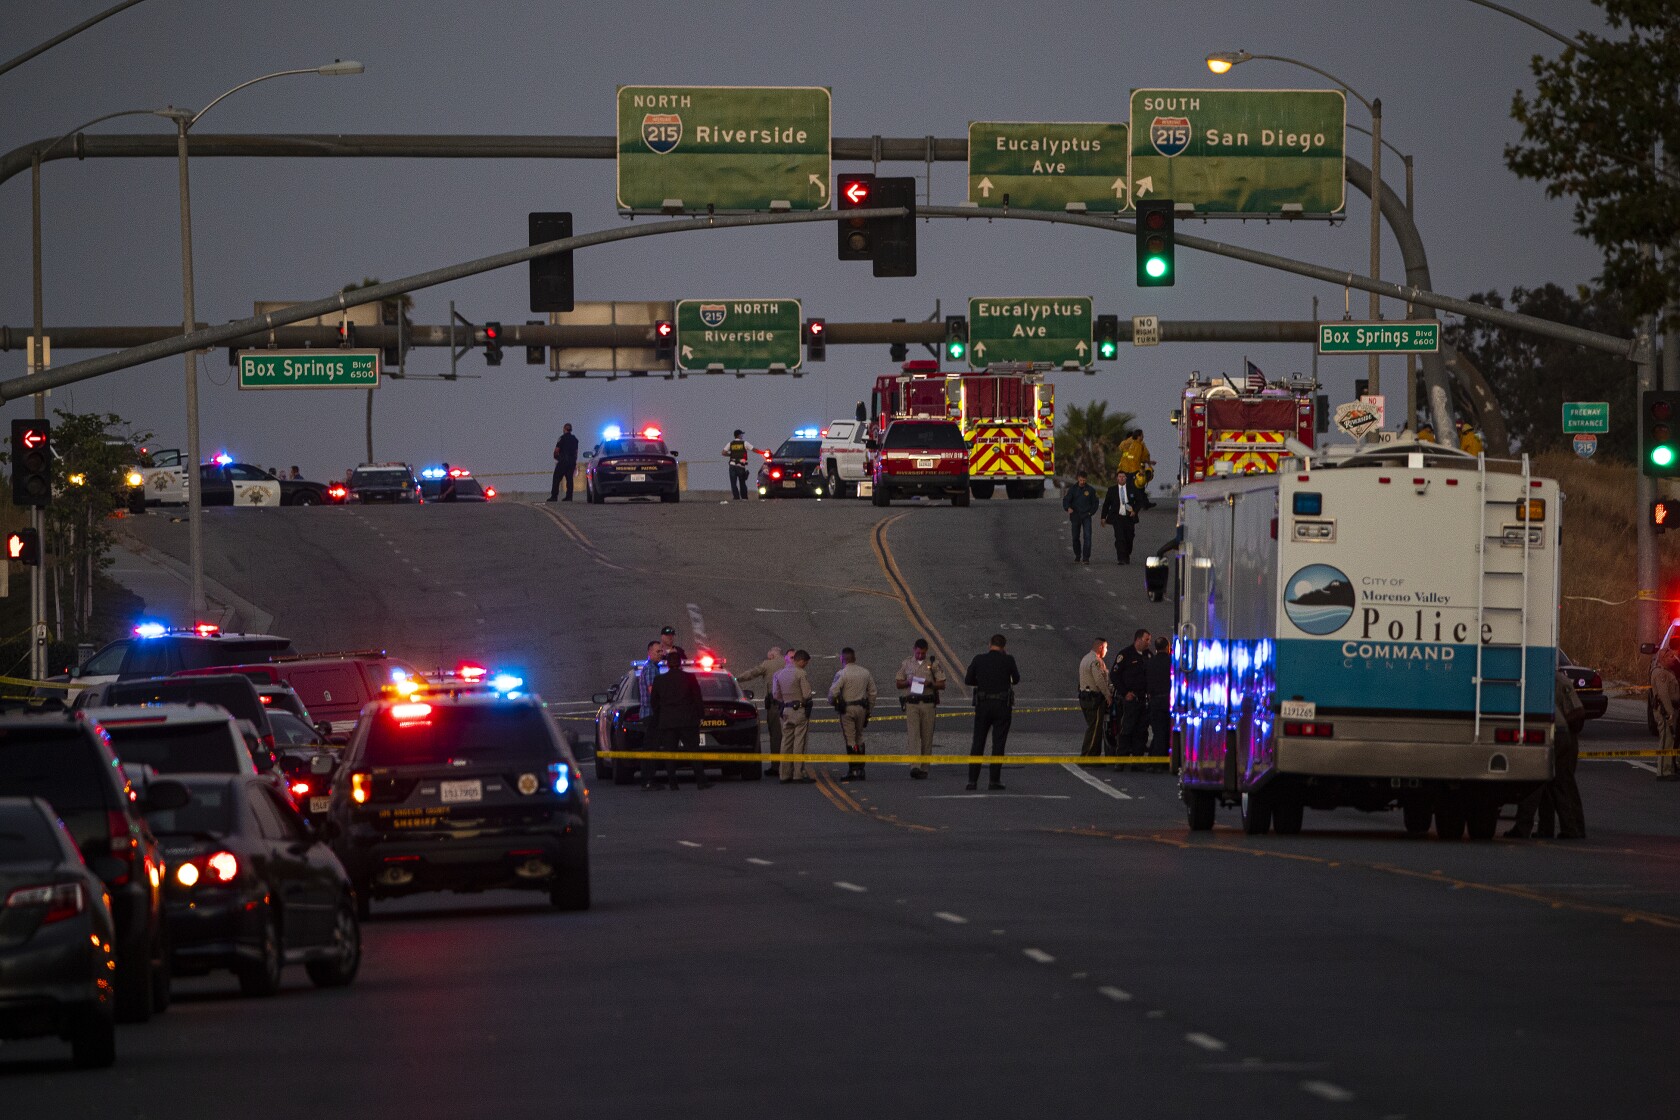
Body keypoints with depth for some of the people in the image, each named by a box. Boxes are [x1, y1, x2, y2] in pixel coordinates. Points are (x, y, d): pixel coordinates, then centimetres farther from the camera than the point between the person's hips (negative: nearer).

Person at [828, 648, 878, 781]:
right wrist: (869, 710, 20)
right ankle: (860, 769, 16)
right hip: (861, 708, 5)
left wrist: (832, 701, 6)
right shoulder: (865, 673, 7)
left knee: (850, 740, -3)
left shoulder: (841, 674, -12)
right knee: (859, 739, 16)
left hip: (847, 709, -5)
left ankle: (853, 771, -5)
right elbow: (872, 693, 11)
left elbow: (833, 692, -16)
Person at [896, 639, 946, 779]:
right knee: (913, 735, -13)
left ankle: (924, 768, 10)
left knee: (927, 737, 1)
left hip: (928, 704, 0)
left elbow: (942, 684, 6)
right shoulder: (906, 663, 9)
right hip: (911, 703, 0)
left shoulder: (933, 663, 6)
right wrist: (908, 682, -8)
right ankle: (915, 766, -22)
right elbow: (898, 683, 13)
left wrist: (930, 683, -13)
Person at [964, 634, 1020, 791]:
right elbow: (1016, 680, 6)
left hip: (982, 706, 2)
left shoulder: (979, 660, -1)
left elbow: (968, 680, 5)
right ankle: (994, 781, -1)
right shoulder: (1007, 660, -6)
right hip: (1002, 707, -2)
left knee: (977, 743, 8)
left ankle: (972, 779, 3)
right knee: (998, 744, 2)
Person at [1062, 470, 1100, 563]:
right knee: (1075, 537, 7)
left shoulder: (1090, 490, 3)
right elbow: (1066, 500, -2)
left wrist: (1091, 512, 1)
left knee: (1087, 536, -14)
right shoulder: (1073, 489, 2)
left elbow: (1095, 502, 13)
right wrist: (1068, 508, -23)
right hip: (1075, 516, 1)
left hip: (1086, 516, -1)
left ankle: (1086, 557, -15)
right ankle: (1077, 556, 22)